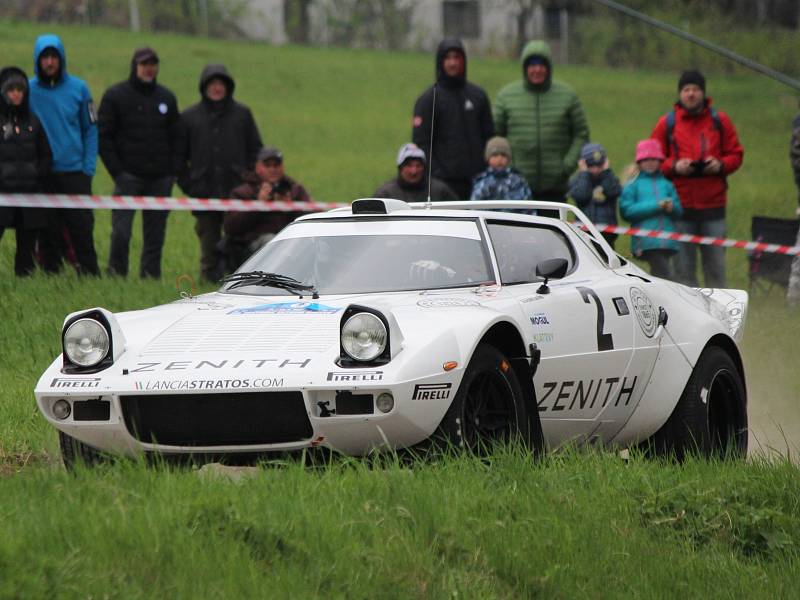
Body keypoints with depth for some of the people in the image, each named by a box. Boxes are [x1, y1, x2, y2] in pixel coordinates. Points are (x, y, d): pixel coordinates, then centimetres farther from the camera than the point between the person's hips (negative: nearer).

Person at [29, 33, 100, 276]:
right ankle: (51, 273, 11)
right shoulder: (28, 90, 0)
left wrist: (89, 167, -3)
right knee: (48, 230, 3)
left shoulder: (78, 88, 2)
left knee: (82, 228, -2)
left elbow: (91, 129, 6)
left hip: (74, 171, 0)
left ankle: (90, 272, 6)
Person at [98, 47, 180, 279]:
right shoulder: (115, 95, 2)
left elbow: (175, 138, 17)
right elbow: (103, 136, -1)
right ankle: (116, 275, -3)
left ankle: (151, 276, 9)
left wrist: (171, 171, 5)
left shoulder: (166, 98, 13)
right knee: (121, 231, -11)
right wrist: (117, 172, -9)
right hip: (128, 177, -4)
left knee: (155, 234, 4)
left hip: (160, 179, 4)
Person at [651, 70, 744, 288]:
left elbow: (736, 154, 12)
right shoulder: (667, 123, 6)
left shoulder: (719, 120, 9)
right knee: (684, 264, 0)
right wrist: (674, 166, -11)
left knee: (715, 262, 2)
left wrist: (720, 165, -8)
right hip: (681, 204, -1)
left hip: (713, 203, 1)